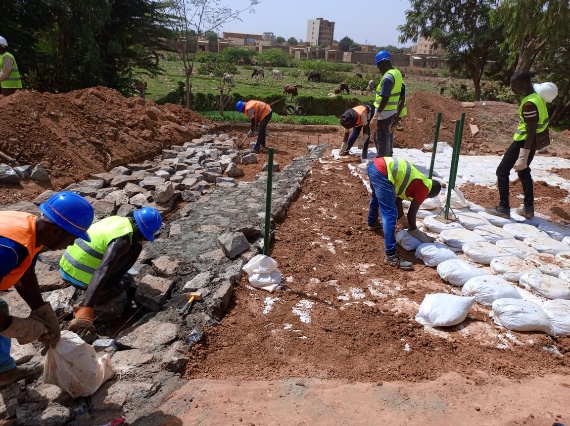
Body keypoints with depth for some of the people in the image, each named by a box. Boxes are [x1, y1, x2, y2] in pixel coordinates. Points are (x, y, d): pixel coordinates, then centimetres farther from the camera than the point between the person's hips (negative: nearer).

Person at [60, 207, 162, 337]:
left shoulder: (118, 220, 2)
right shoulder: (123, 241, -25)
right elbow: (101, 272, -38)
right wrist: (86, 310, -46)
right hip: (81, 278, -8)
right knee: (135, 247, -9)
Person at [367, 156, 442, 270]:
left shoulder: (418, 183, 27)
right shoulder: (425, 188, 4)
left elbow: (397, 198, 35)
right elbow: (411, 213, 5)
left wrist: (402, 219, 45)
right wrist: (413, 230, 22)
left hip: (374, 165, 11)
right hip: (381, 172, -11)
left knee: (377, 196, 39)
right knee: (390, 215, -8)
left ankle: (372, 223, 67)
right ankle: (391, 256, -9)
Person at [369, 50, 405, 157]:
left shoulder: (388, 77, -21)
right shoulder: (397, 72, 9)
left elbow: (385, 99, -25)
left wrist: (375, 117, -25)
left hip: (385, 113, -10)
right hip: (393, 111, 10)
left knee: (381, 140, -2)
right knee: (389, 137, 19)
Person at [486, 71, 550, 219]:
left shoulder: (529, 104, -26)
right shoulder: (536, 96, 5)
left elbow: (531, 132, -27)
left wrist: (522, 158, -27)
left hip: (523, 142, -10)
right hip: (531, 142, 10)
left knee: (502, 171, 1)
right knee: (523, 172, 21)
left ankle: (503, 208, 4)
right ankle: (529, 208, 25)